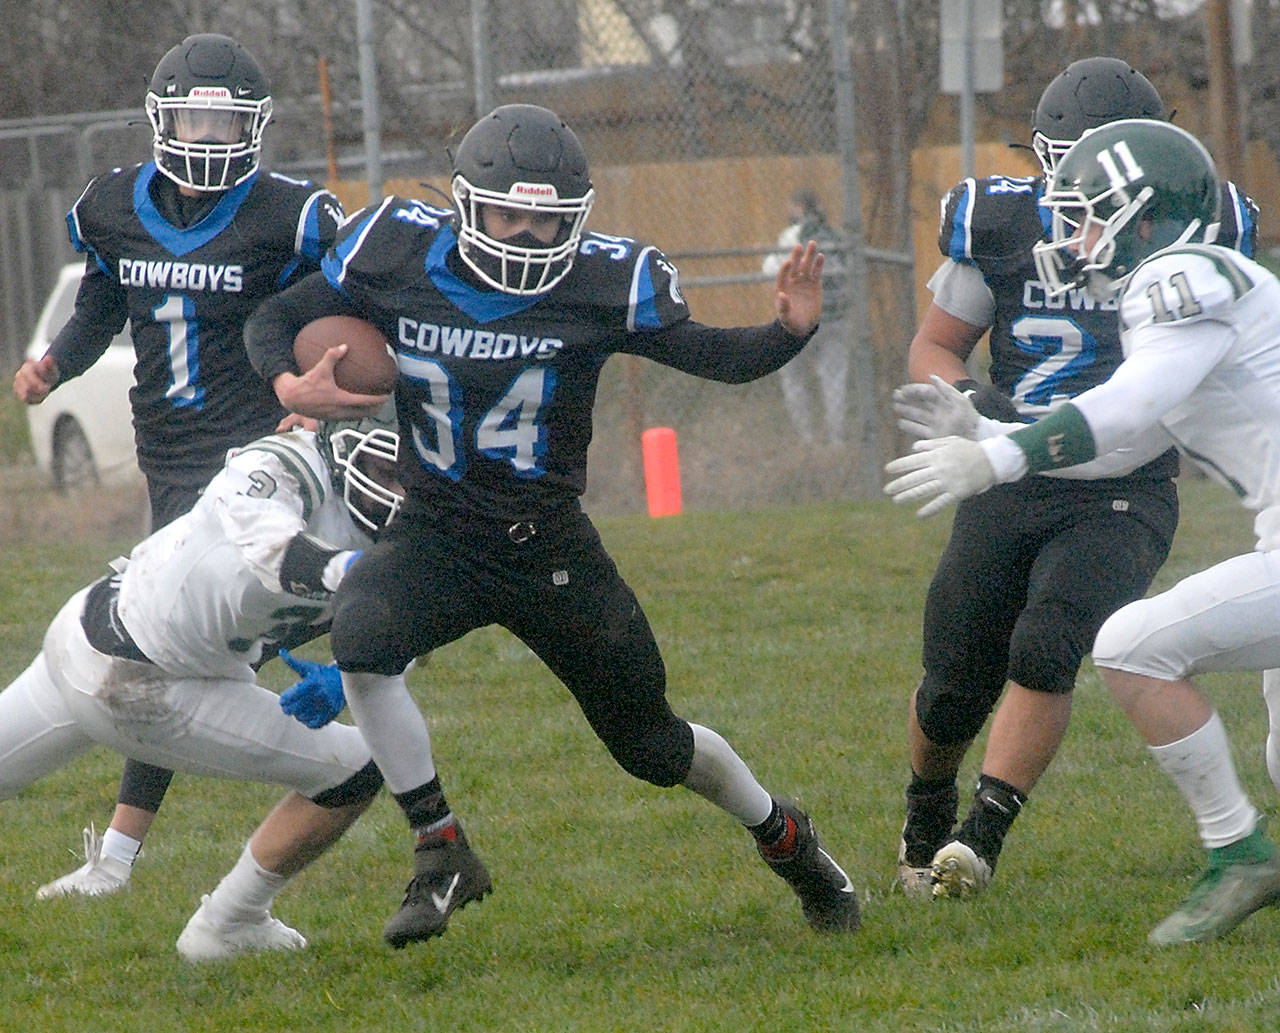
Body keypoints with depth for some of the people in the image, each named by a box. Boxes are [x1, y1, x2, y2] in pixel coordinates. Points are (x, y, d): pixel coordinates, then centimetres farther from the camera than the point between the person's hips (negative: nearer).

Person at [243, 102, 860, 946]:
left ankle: (785, 838, 42)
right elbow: (277, 319, 1)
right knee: (361, 641, -32)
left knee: (651, 744, 10)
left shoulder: (602, 282, -14)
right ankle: (441, 856, -17)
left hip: (550, 551, -1)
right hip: (437, 538, 1)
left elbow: (710, 356, -5)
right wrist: (289, 383, -21)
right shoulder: (398, 255, -10)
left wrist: (790, 332, -25)